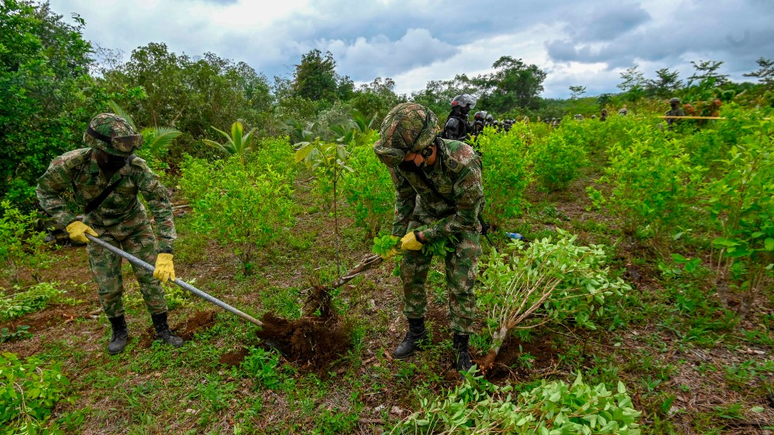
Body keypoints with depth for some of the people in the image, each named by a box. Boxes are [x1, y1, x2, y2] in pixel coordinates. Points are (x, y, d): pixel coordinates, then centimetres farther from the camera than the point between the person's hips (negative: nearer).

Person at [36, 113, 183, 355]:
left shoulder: (136, 167, -30)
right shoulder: (71, 164, -26)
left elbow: (161, 204, -31)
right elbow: (45, 191, -6)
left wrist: (165, 252, -37)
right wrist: (70, 222, -18)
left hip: (135, 226, 0)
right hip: (99, 231, 1)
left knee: (151, 277, -1)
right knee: (108, 287, 3)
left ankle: (162, 330, 15)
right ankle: (119, 332, 28)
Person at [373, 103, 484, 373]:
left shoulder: (463, 162, -39)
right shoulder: (401, 160, -24)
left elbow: (466, 217, -26)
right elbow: (404, 196, -2)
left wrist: (423, 236, -23)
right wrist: (397, 234, 1)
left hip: (461, 222, -4)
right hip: (424, 215, 4)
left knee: (461, 284, -4)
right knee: (410, 273, 6)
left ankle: (461, 347, 16)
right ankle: (416, 332, 27)